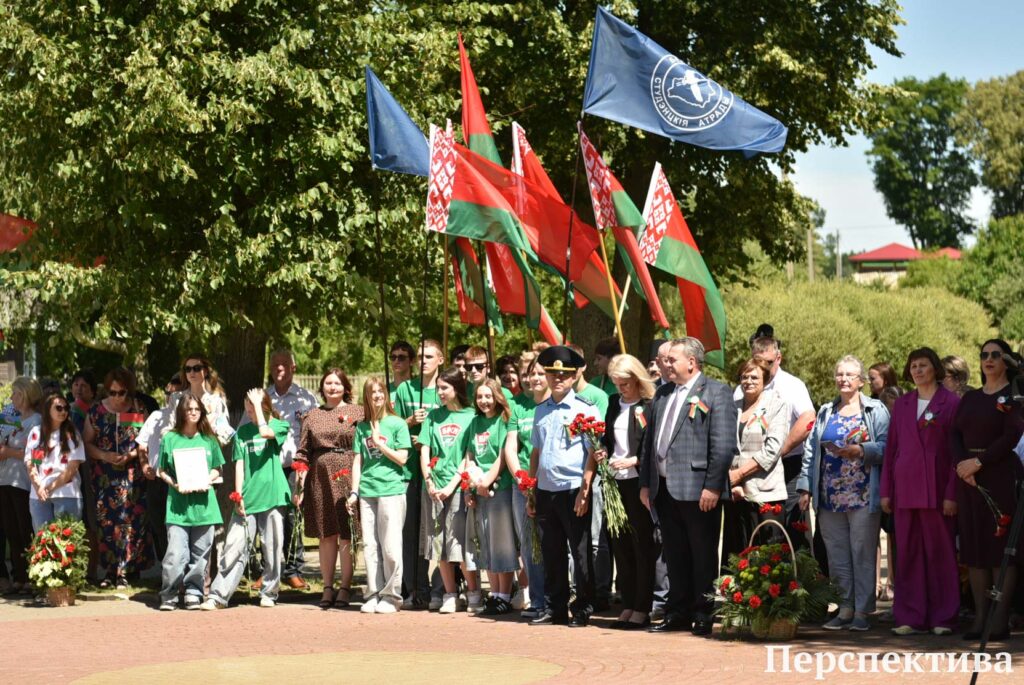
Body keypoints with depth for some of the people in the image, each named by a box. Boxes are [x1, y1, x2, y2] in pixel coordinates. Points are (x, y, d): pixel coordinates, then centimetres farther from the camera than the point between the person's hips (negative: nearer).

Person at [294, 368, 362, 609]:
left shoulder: (358, 412, 4)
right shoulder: (312, 416, 13)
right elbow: (303, 453, 11)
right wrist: (299, 486, 4)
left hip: (348, 477, -3)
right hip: (320, 478, 3)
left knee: (347, 533, -2)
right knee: (326, 534, 7)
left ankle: (345, 587, 5)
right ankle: (328, 587, 13)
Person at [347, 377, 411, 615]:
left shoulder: (397, 424, 1)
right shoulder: (362, 427, 13)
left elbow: (402, 458, -3)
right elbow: (358, 462, 12)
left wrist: (379, 443, -5)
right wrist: (354, 492, 6)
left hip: (391, 490, -4)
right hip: (367, 491, 4)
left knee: (391, 546, -5)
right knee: (369, 546, 5)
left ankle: (391, 595, 3)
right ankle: (373, 594, 13)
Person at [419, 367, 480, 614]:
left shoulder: (471, 416, 0)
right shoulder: (434, 416, 12)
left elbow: (470, 456, -5)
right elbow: (424, 452, 9)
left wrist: (451, 486, -12)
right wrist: (429, 482, -4)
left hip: (458, 485, -4)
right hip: (434, 487, 4)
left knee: (460, 540, -7)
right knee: (438, 542, 4)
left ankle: (474, 593, 5)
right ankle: (449, 595, 11)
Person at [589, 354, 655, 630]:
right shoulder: (613, 403, 11)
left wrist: (633, 461, -18)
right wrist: (601, 452, 3)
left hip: (639, 482, -6)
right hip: (615, 482, 6)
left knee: (642, 545, 0)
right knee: (621, 545, 10)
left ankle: (642, 609, 6)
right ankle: (628, 605, 18)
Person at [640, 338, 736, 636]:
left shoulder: (715, 392, -5)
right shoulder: (662, 394, 17)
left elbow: (724, 444, -12)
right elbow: (649, 441, 19)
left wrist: (712, 486, -17)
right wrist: (645, 483, 13)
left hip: (698, 489, -7)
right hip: (664, 488, 7)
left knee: (703, 557, 1)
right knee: (674, 556, 13)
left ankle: (703, 616, 8)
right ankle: (678, 614, 20)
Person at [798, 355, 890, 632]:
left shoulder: (876, 410, 3)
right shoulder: (825, 412, 17)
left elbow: (885, 446, -7)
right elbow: (811, 451, 13)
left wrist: (860, 450, -21)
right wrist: (805, 487, 6)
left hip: (863, 497, -4)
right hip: (830, 497, 4)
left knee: (862, 553, -3)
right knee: (837, 554, 5)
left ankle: (862, 611, 3)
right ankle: (845, 608, 12)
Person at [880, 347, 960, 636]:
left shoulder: (951, 403, 0)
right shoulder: (902, 404, 13)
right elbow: (891, 448, 14)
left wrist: (952, 493, -10)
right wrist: (886, 491, 7)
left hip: (937, 490, -4)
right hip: (905, 490, 4)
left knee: (940, 552, 0)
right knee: (908, 553, 5)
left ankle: (943, 617, 7)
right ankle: (911, 617, 9)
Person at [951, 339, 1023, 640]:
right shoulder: (969, 398, 16)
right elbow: (955, 434, 7)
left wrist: (979, 462, -15)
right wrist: (961, 463, -11)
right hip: (967, 477, 5)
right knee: (973, 545, 3)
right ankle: (980, 615, 7)